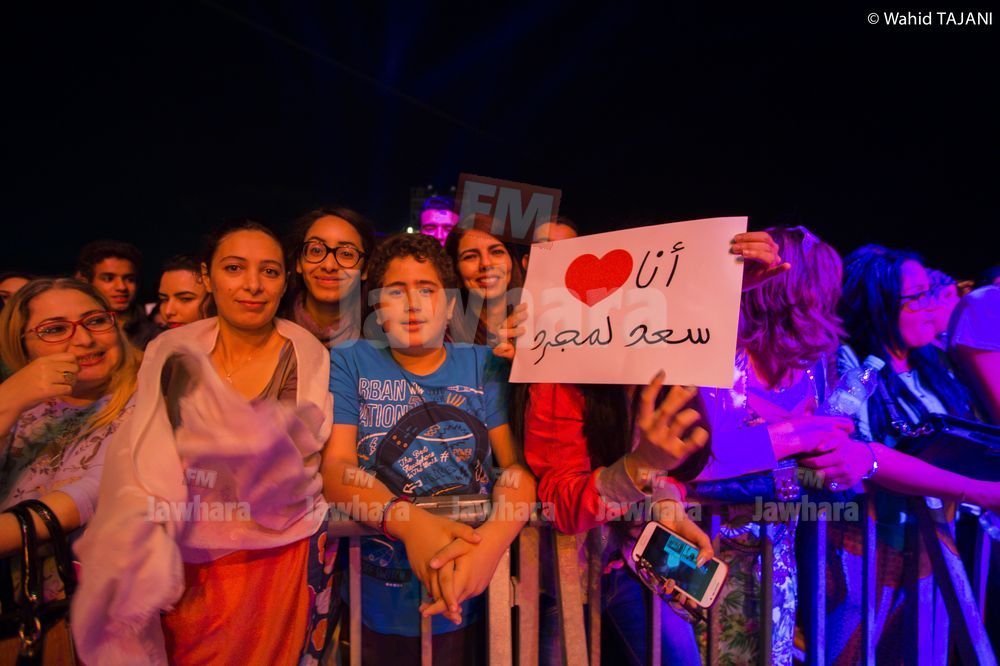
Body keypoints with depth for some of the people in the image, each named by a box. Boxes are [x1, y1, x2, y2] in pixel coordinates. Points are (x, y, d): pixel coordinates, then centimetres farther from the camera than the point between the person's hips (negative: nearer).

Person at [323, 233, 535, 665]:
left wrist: (493, 540, -29)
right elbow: (336, 468, -11)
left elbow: (518, 462, -9)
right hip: (376, 602, 0)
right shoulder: (349, 363, -1)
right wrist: (410, 521, -30)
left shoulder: (483, 365, 0)